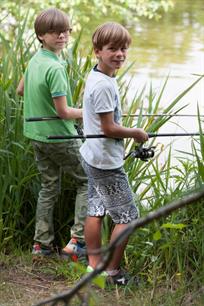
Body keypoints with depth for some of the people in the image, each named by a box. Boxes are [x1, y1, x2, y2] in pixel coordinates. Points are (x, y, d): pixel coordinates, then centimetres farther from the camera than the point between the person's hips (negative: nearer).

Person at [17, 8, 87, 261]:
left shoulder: (35, 60, 3)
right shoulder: (55, 68, -23)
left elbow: (20, 90, 20)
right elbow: (63, 112, -21)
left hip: (37, 135, 8)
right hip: (59, 136, -8)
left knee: (49, 187, 16)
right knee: (86, 182, 5)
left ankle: (42, 243, 17)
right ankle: (77, 239, -2)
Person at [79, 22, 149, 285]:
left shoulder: (94, 77, 6)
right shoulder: (104, 85, -24)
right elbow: (109, 128, -22)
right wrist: (136, 133, -8)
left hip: (91, 156, 10)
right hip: (107, 162, -10)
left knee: (95, 211, 15)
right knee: (127, 216, -1)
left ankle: (94, 265, 23)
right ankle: (112, 271, 6)